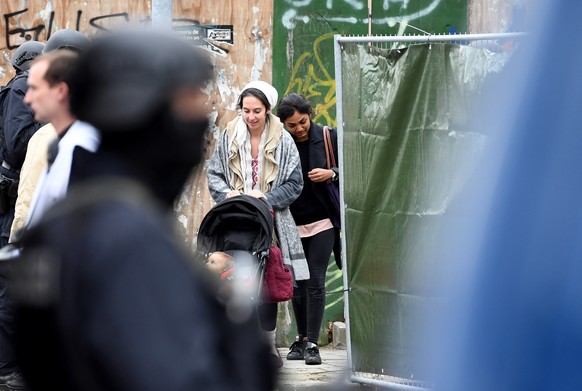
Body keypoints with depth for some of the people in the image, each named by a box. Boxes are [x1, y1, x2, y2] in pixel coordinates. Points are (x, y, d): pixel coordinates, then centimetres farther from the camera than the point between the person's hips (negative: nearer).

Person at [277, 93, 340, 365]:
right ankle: (301, 338, 18)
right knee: (296, 283, 8)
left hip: (321, 222, -2)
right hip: (291, 225, 2)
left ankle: (312, 343, -7)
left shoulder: (328, 138, -2)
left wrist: (332, 174, -14)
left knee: (315, 282, -7)